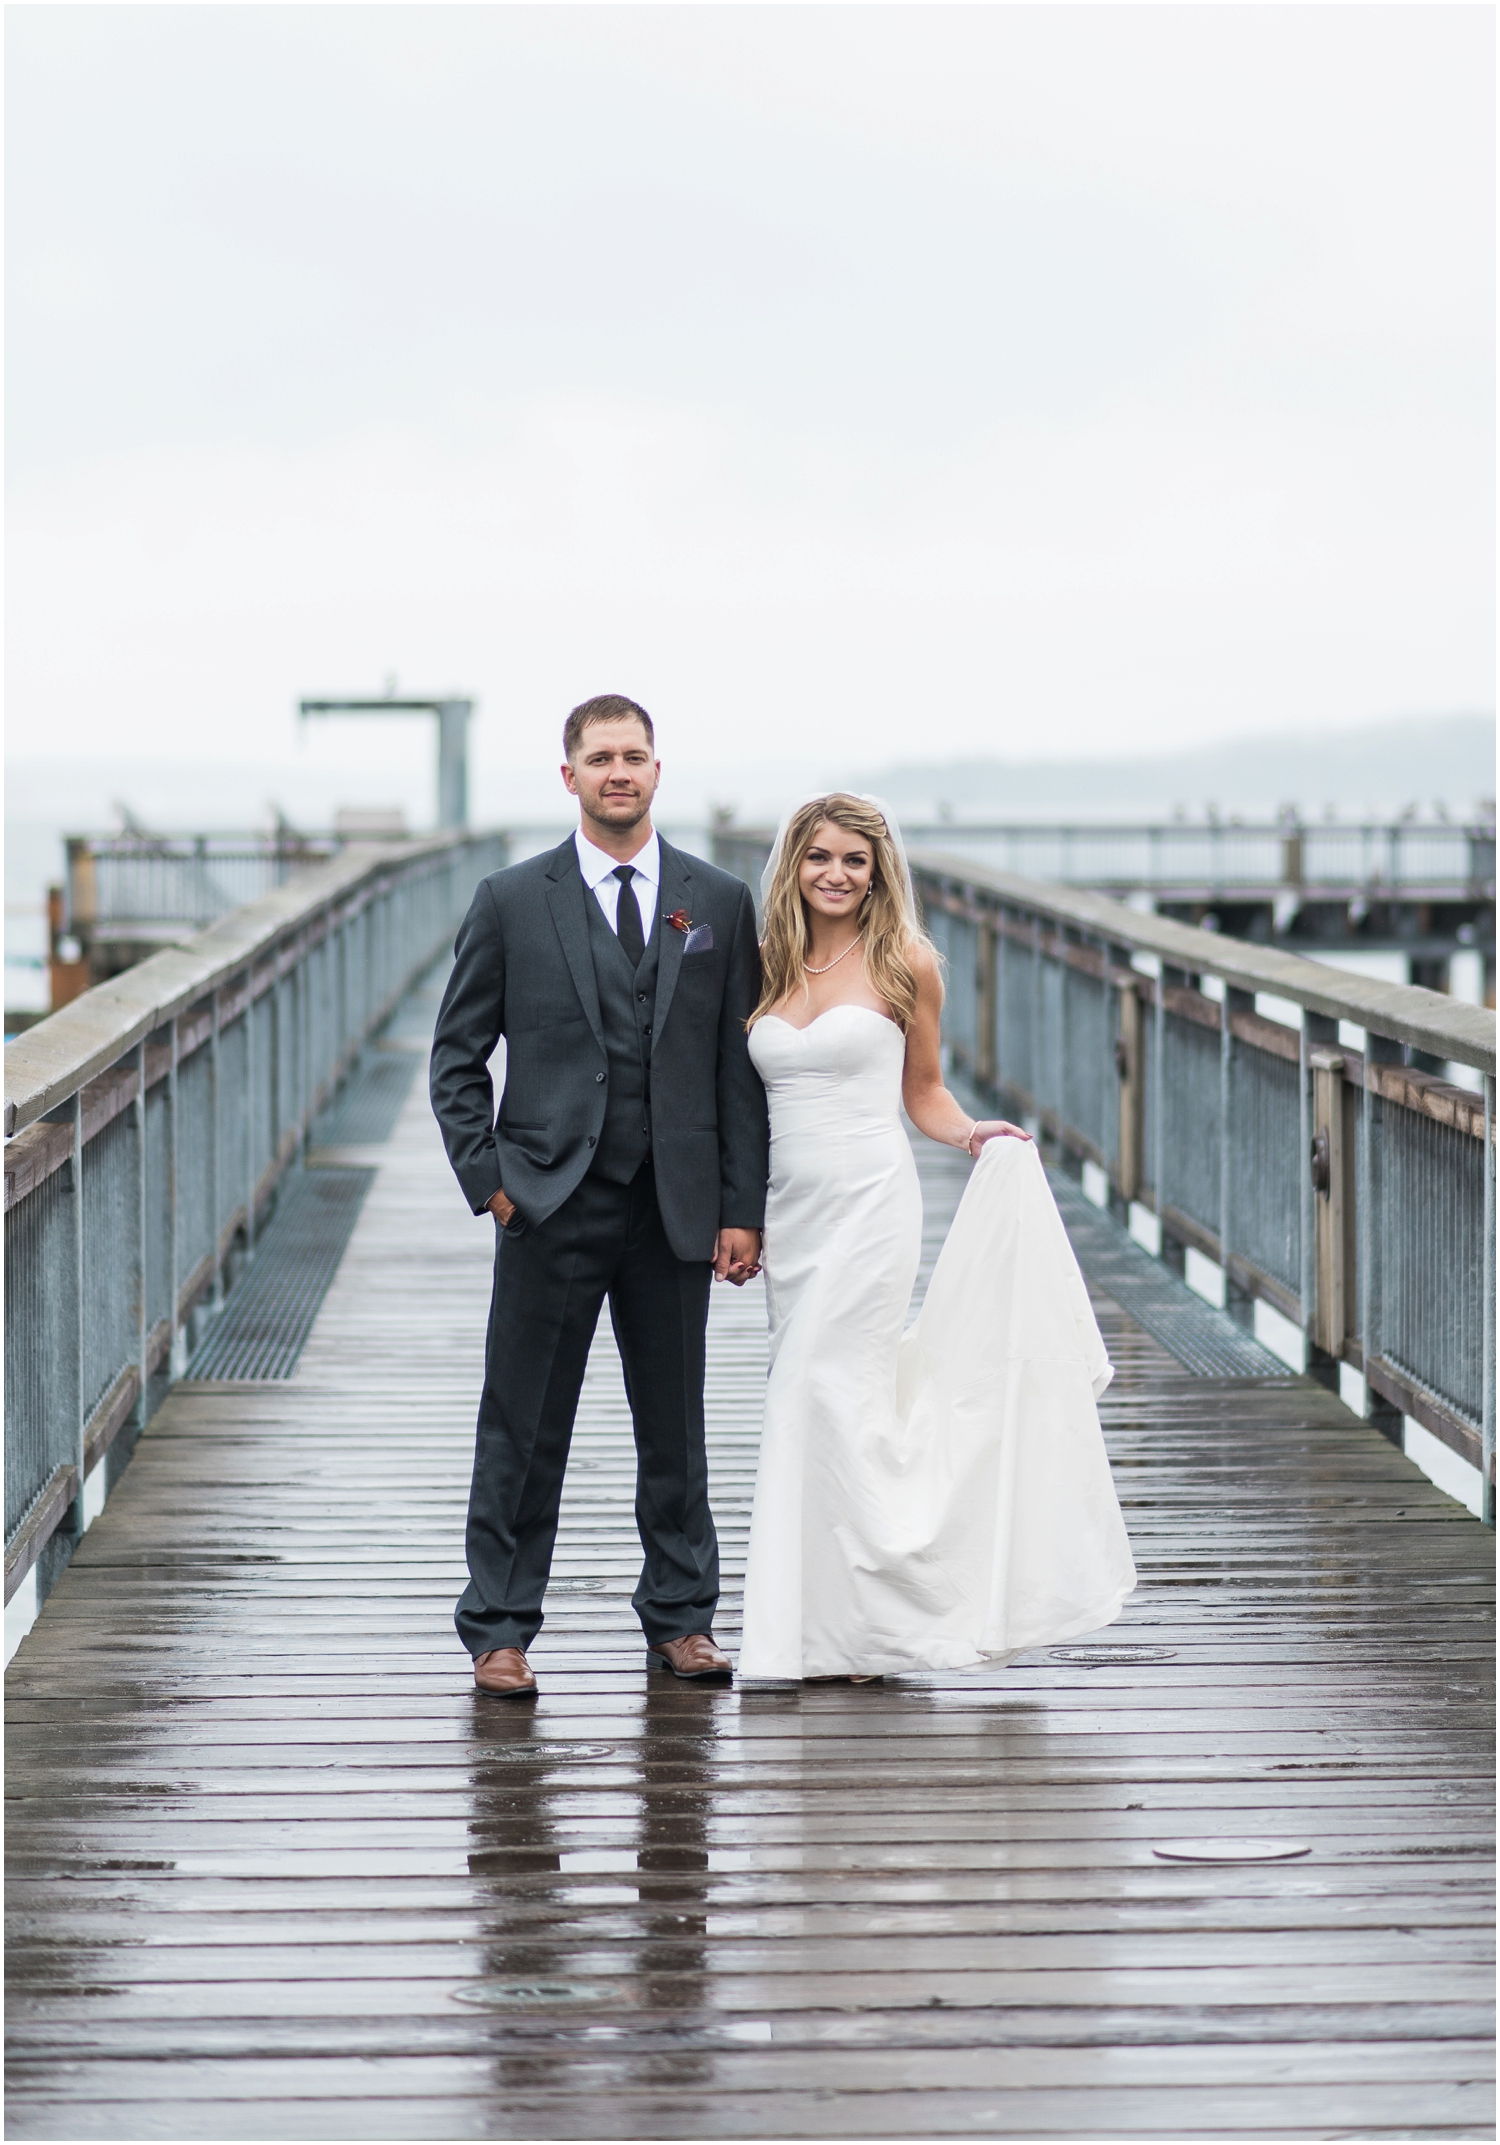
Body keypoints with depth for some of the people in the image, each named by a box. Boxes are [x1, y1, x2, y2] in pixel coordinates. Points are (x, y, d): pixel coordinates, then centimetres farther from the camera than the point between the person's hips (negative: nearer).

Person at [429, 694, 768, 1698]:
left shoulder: (720, 902, 6)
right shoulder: (513, 900, 2)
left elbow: (742, 1067, 6)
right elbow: (457, 1057, 6)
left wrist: (743, 1209, 1)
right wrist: (488, 1181, -4)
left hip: (675, 1206, 2)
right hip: (551, 1205, -2)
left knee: (676, 1424, 10)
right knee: (524, 1429, 1)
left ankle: (680, 1617, 23)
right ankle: (499, 1631, 9)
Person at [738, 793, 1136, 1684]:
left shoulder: (904, 964, 0)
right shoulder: (768, 967, 10)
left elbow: (923, 1089, 10)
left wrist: (971, 1134, -10)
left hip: (868, 1203, -4)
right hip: (789, 1208, 5)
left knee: (821, 1396, -12)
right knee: (839, 1403, 5)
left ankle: (847, 1626, -4)